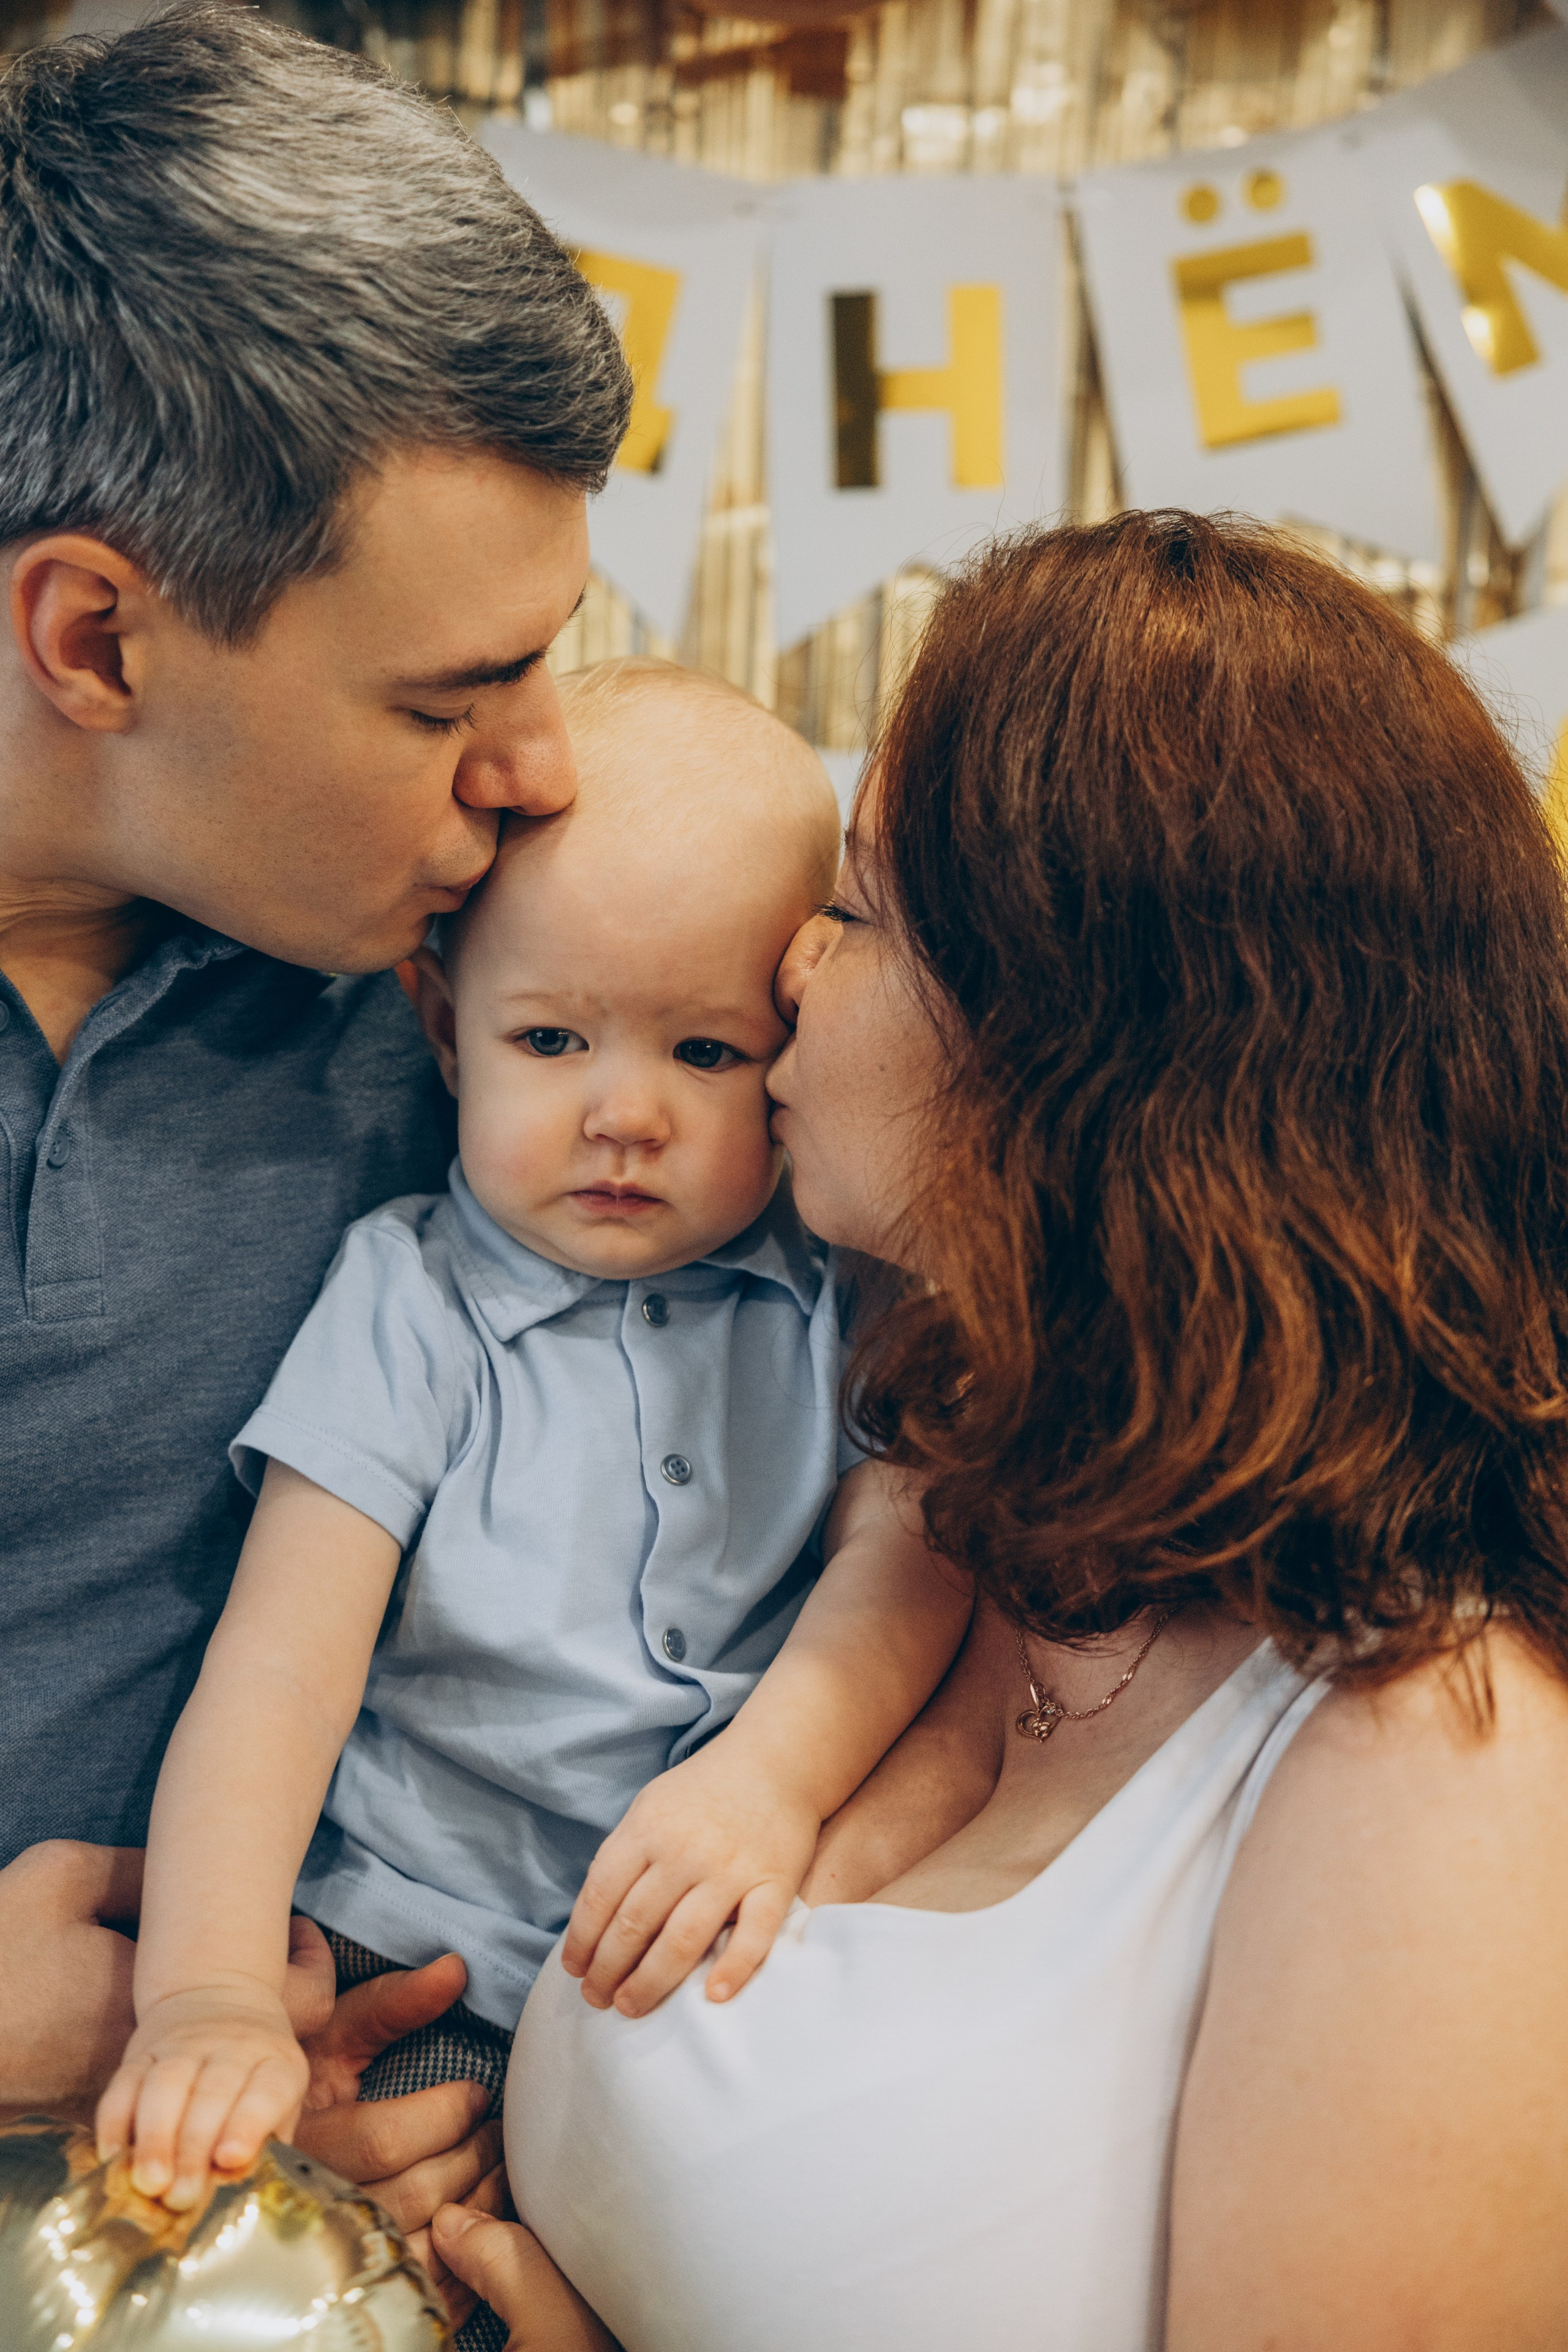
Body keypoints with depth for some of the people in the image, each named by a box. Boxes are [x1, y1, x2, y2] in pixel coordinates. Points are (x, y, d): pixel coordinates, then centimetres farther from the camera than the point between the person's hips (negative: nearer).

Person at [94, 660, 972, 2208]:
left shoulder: (838, 1286, 5)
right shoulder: (409, 1306, -3)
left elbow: (906, 1542, -5)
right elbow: (276, 1667, -11)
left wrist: (776, 1767, -26)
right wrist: (206, 1992, -25)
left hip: (752, 1968, 3)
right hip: (422, 1977, -2)